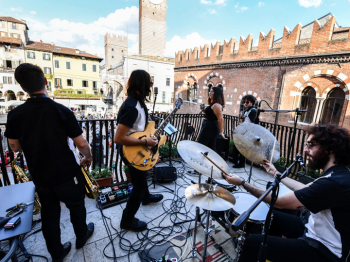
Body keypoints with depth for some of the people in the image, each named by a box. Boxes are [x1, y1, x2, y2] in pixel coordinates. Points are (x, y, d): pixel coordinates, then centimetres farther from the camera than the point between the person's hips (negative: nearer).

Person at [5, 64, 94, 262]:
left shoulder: (14, 115, -8)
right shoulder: (62, 111, -20)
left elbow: (15, 147, 5)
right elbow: (82, 144, -18)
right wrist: (88, 157, 2)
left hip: (40, 176, 4)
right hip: (66, 174, -4)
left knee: (49, 212, 21)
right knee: (76, 206, 20)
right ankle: (81, 237, 43)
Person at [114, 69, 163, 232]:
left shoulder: (136, 101, 0)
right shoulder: (132, 107, -31)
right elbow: (118, 138, -34)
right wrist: (145, 142, -29)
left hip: (137, 147, 10)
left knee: (142, 175, 30)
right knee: (139, 184, 4)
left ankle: (145, 197, 56)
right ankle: (127, 220, 26)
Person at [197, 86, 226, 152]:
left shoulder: (216, 105, -17)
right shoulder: (213, 104, 17)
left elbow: (220, 119, -22)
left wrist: (221, 132, -20)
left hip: (209, 128, -11)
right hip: (208, 127, 11)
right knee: (212, 148, 13)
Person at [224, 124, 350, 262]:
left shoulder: (334, 182, -32)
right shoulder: (338, 173, -2)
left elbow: (279, 202, -29)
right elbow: (306, 189, 13)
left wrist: (242, 182, -22)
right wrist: (276, 173, 18)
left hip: (323, 251, -9)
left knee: (253, 242, -12)